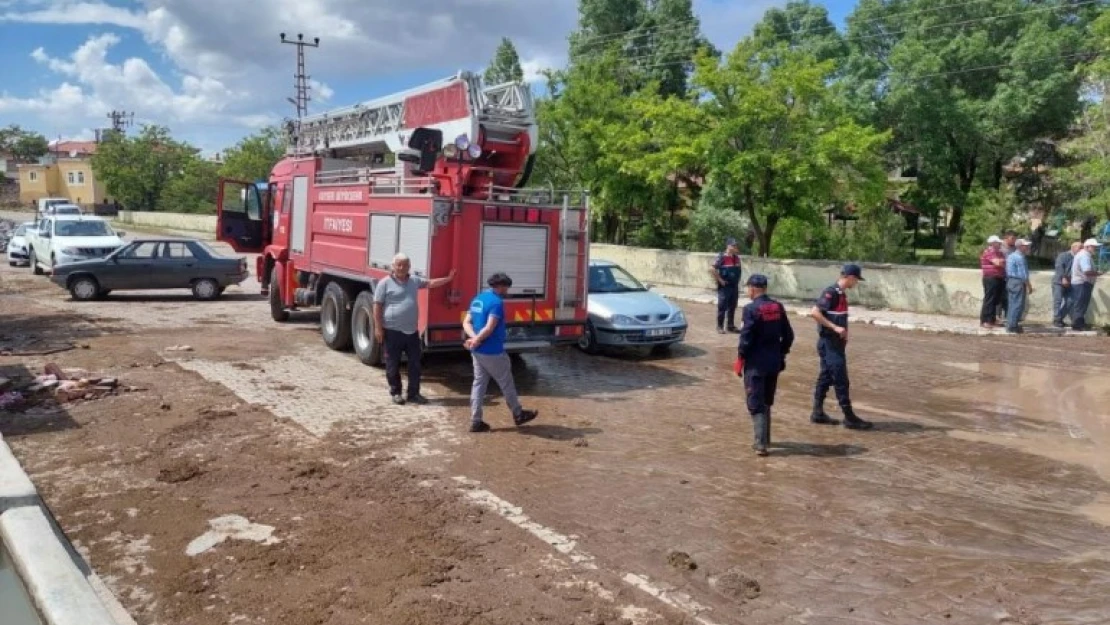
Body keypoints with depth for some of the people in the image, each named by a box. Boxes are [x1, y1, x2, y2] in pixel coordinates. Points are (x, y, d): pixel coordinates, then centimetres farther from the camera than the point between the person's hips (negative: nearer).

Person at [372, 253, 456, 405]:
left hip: (412, 331, 5)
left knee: (415, 364, 7)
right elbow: (377, 306, -7)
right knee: (393, 364, 4)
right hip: (392, 331, -5)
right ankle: (395, 393, 18)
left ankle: (414, 393, 16)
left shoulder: (414, 280, 10)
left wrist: (448, 278, 13)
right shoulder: (385, 283, -6)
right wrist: (378, 328, -11)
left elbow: (430, 283, 23)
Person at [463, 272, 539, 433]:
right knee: (506, 383, 7)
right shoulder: (497, 302, -17)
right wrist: (476, 340, -13)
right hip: (492, 352, -8)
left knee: (479, 383, 11)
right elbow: (489, 328, -25)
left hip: (477, 351, 9)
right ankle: (518, 415, 22)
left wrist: (474, 338, -9)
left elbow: (466, 323, 7)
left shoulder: (477, 299, 12)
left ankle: (476, 421, 10)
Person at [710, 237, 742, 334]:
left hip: (734, 286, 7)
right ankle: (720, 327, 7)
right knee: (722, 307, 0)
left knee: (732, 307, 12)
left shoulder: (736, 258, 7)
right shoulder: (722, 257, -14)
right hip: (724, 287, -6)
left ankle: (731, 326, 21)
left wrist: (737, 281, 14)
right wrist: (720, 280, -16)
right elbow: (712, 269, -20)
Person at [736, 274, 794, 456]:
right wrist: (781, 353, 17)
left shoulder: (751, 309, -15)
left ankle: (761, 443, -5)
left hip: (755, 363, -6)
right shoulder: (778, 307, 3)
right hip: (774, 362, 6)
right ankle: (764, 439, 28)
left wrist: (740, 357, -4)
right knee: (767, 402, 19)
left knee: (756, 404, 0)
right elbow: (788, 335, 6)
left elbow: (746, 338, -16)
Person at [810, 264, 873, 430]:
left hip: (836, 343, 10)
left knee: (826, 378, 13)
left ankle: (818, 413, 20)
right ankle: (849, 418, 0)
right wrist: (835, 328, -24)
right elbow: (814, 313, -24)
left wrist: (843, 333, 13)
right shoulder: (831, 293, -17)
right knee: (841, 380, -5)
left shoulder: (841, 294, 12)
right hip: (829, 343, -10)